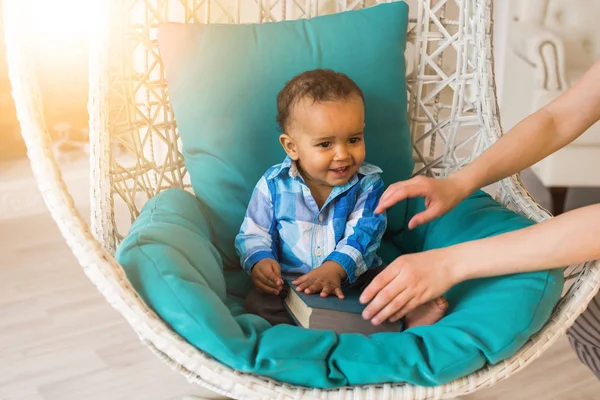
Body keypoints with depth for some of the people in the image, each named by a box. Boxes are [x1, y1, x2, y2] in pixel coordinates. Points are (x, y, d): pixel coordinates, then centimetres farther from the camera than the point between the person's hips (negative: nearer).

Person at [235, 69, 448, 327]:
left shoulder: (367, 183, -4)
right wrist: (259, 261, -19)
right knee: (257, 303, -27)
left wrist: (335, 267, -32)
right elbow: (253, 235, 4)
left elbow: (363, 233, -14)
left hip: (354, 277, 1)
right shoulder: (274, 185, -3)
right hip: (291, 284, 0)